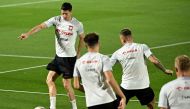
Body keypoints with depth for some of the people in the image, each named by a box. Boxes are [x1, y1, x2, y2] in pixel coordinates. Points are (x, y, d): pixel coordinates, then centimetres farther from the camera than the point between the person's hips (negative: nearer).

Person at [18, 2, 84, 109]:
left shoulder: (78, 24, -11)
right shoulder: (56, 20, -5)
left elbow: (82, 38, 6)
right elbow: (41, 26, -16)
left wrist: (78, 54, 5)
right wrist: (28, 34, -29)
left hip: (70, 57, -5)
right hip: (58, 56, 5)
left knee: (67, 85, -4)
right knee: (50, 80, 1)